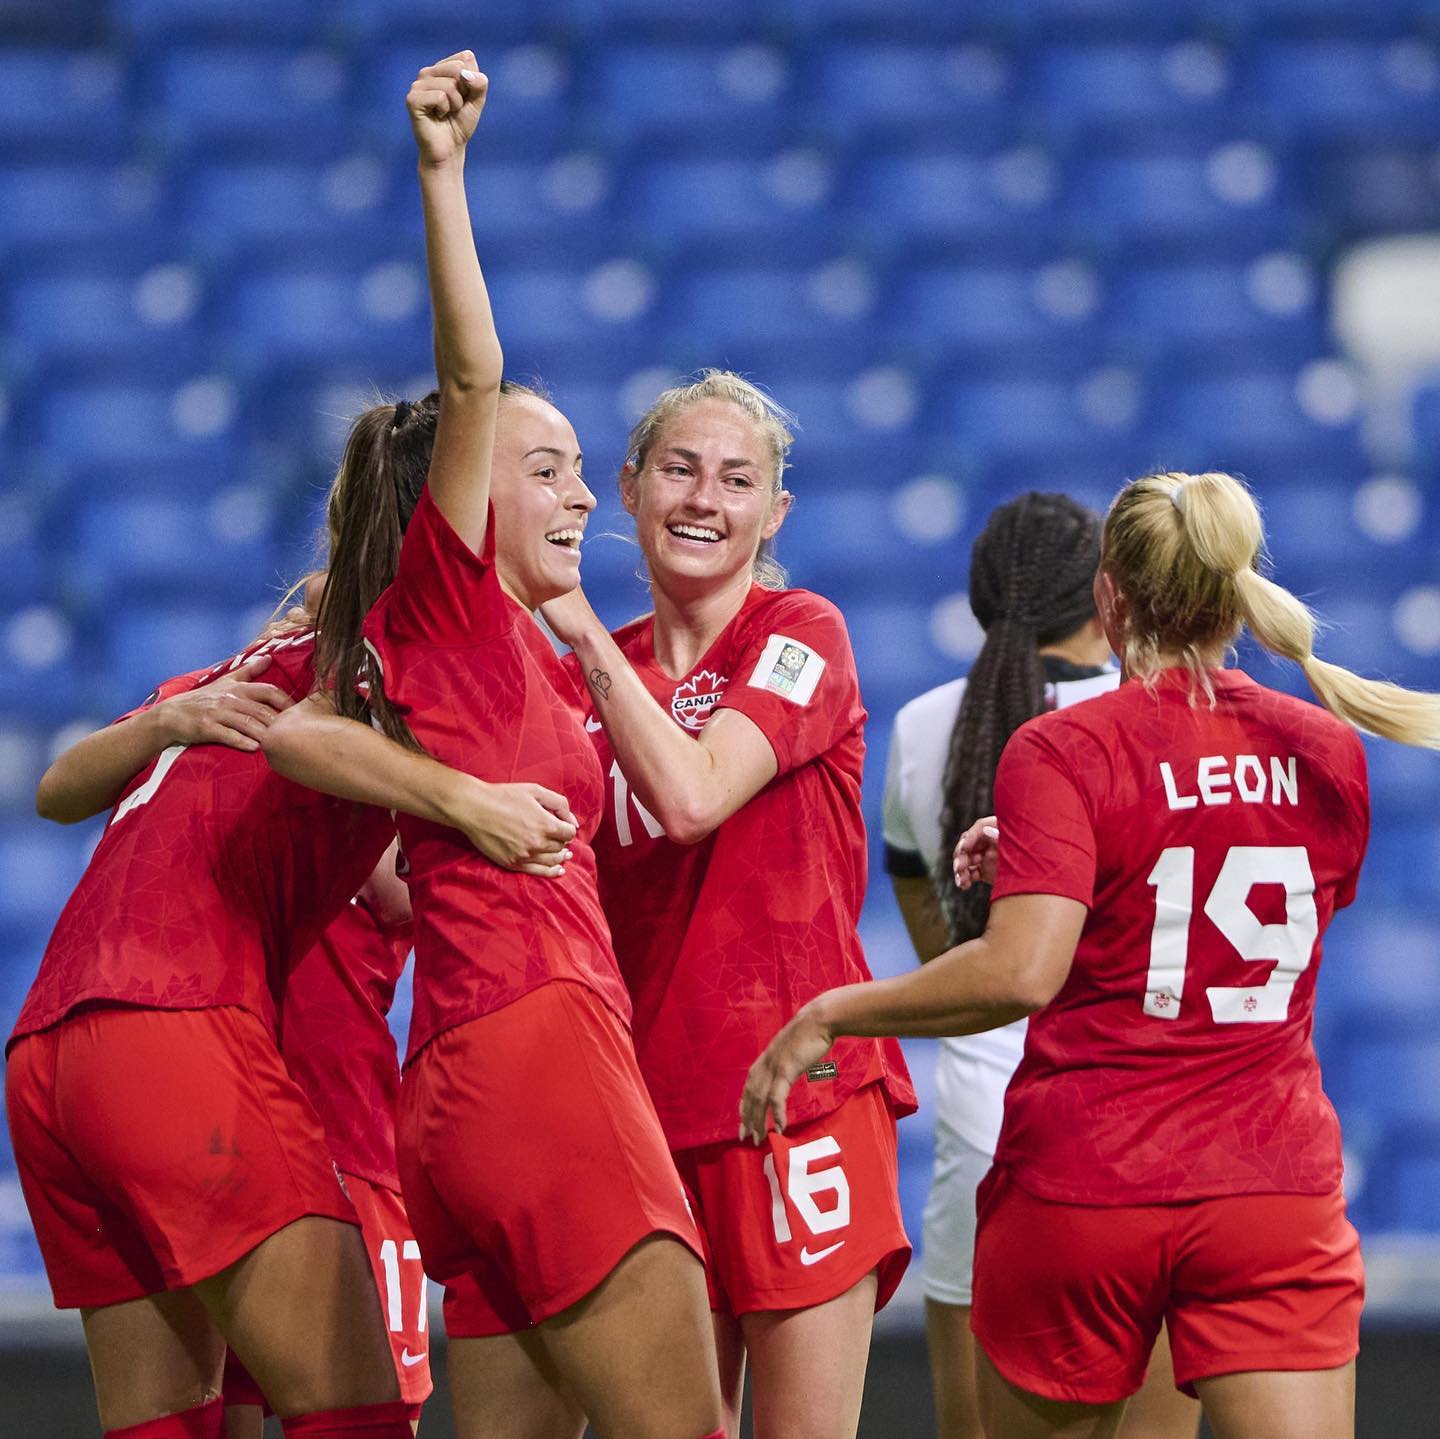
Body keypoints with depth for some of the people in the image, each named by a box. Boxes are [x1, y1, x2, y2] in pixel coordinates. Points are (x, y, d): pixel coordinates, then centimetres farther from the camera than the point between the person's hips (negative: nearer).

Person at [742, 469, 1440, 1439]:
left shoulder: (1062, 752, -9)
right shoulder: (1330, 755, 5)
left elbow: (1019, 973, -21)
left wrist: (830, 1014, -9)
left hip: (1078, 1188, -2)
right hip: (1278, 1193, 2)